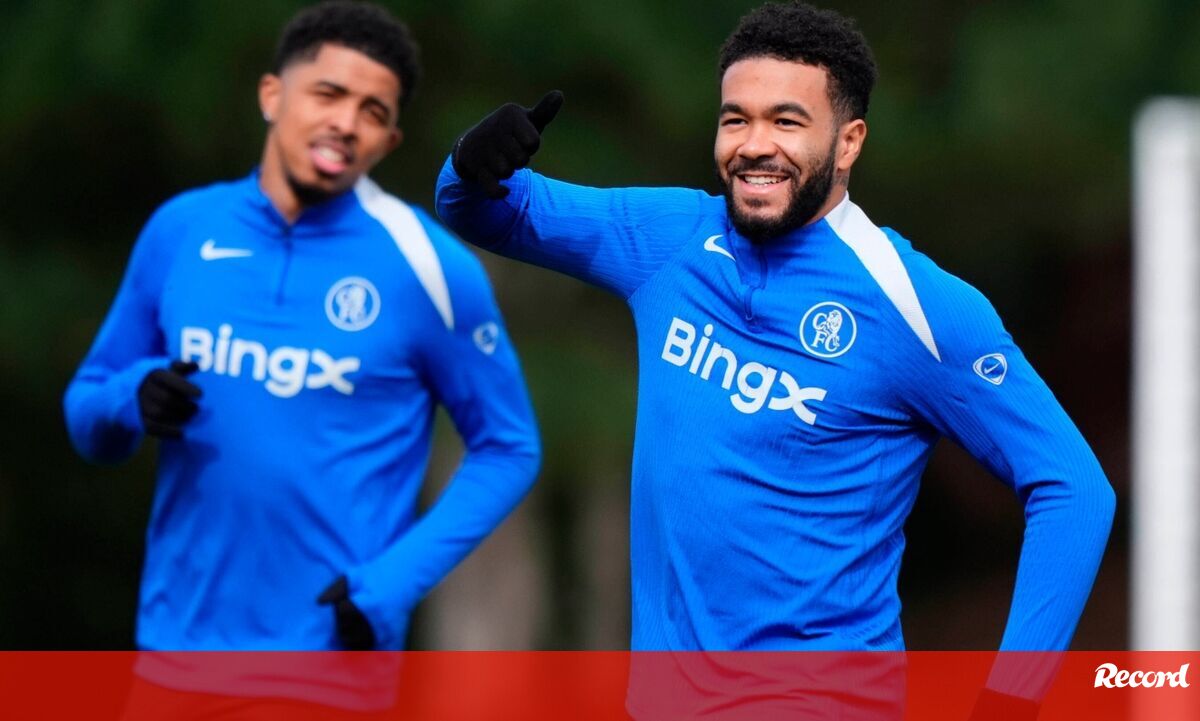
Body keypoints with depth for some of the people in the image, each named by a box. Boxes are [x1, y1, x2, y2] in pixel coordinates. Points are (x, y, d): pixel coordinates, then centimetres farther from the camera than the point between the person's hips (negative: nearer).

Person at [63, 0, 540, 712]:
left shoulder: (424, 264, -6)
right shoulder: (181, 231, 3)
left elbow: (508, 450, 1)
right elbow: (87, 413, 12)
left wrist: (396, 580, -11)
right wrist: (132, 401, -11)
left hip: (332, 656, -3)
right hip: (179, 643, 3)